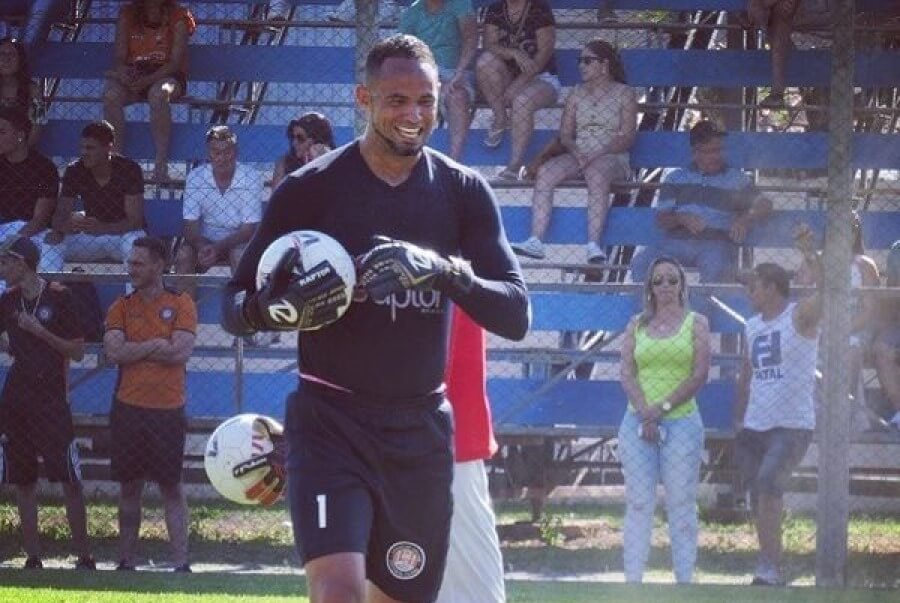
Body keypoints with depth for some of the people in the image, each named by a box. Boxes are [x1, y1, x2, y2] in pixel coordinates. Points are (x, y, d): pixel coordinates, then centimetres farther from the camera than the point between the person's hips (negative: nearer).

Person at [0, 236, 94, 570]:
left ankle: (84, 556, -3)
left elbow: (78, 351, -6)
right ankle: (33, 558, 9)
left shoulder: (59, 297, -5)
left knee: (70, 480, -7)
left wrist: (40, 332, -13)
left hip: (51, 398, -5)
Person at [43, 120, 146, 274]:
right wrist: (59, 229, -32)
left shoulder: (129, 170, -18)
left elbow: (135, 220, -22)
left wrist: (102, 228, -40)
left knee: (134, 242, -38)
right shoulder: (74, 171, -7)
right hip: (90, 238, 4)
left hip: (122, 234, -4)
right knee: (52, 242, -21)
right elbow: (61, 214, -6)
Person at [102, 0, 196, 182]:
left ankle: (161, 164, -37)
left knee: (159, 94, -39)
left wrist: (147, 80, -24)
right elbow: (119, 58, 4)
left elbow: (175, 62, -10)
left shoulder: (178, 17, -2)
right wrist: (122, 72, -21)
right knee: (110, 94, -30)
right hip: (133, 76, 3)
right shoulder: (127, 15, 7)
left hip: (165, 76, -3)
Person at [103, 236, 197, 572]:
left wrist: (133, 350, -7)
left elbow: (181, 352, -12)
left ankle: (180, 562, -2)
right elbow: (113, 352, -5)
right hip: (128, 409, 3)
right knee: (129, 488, 8)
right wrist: (155, 345, -10)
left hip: (168, 410, -3)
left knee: (172, 487, -1)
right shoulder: (122, 307, 8)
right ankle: (126, 562, 14)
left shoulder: (181, 304, 0)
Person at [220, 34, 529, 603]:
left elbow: (516, 315, -2)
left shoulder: (463, 193, 5)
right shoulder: (312, 189, -3)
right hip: (331, 422, -3)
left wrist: (444, 271, -21)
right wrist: (278, 309, -22)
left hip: (421, 429, 4)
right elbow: (235, 306, 2)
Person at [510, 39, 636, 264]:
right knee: (545, 171, -25)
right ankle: (536, 241, -36)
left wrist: (596, 154, -16)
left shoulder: (623, 94, 5)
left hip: (612, 157, -4)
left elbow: (627, 138, -4)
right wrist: (576, 151, -10)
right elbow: (565, 134, 13)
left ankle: (593, 245, -50)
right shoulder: (577, 94, 19)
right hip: (578, 156, 4)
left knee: (596, 172, -40)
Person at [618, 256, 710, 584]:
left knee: (681, 504, -1)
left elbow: (700, 375, -4)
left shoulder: (696, 323, 5)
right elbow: (627, 374, 3)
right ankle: (633, 579, -1)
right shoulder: (637, 325, 11)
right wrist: (646, 413, -12)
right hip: (638, 421, 2)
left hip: (681, 422, -2)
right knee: (638, 504, -1)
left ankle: (684, 579, 1)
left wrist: (663, 408, -12)